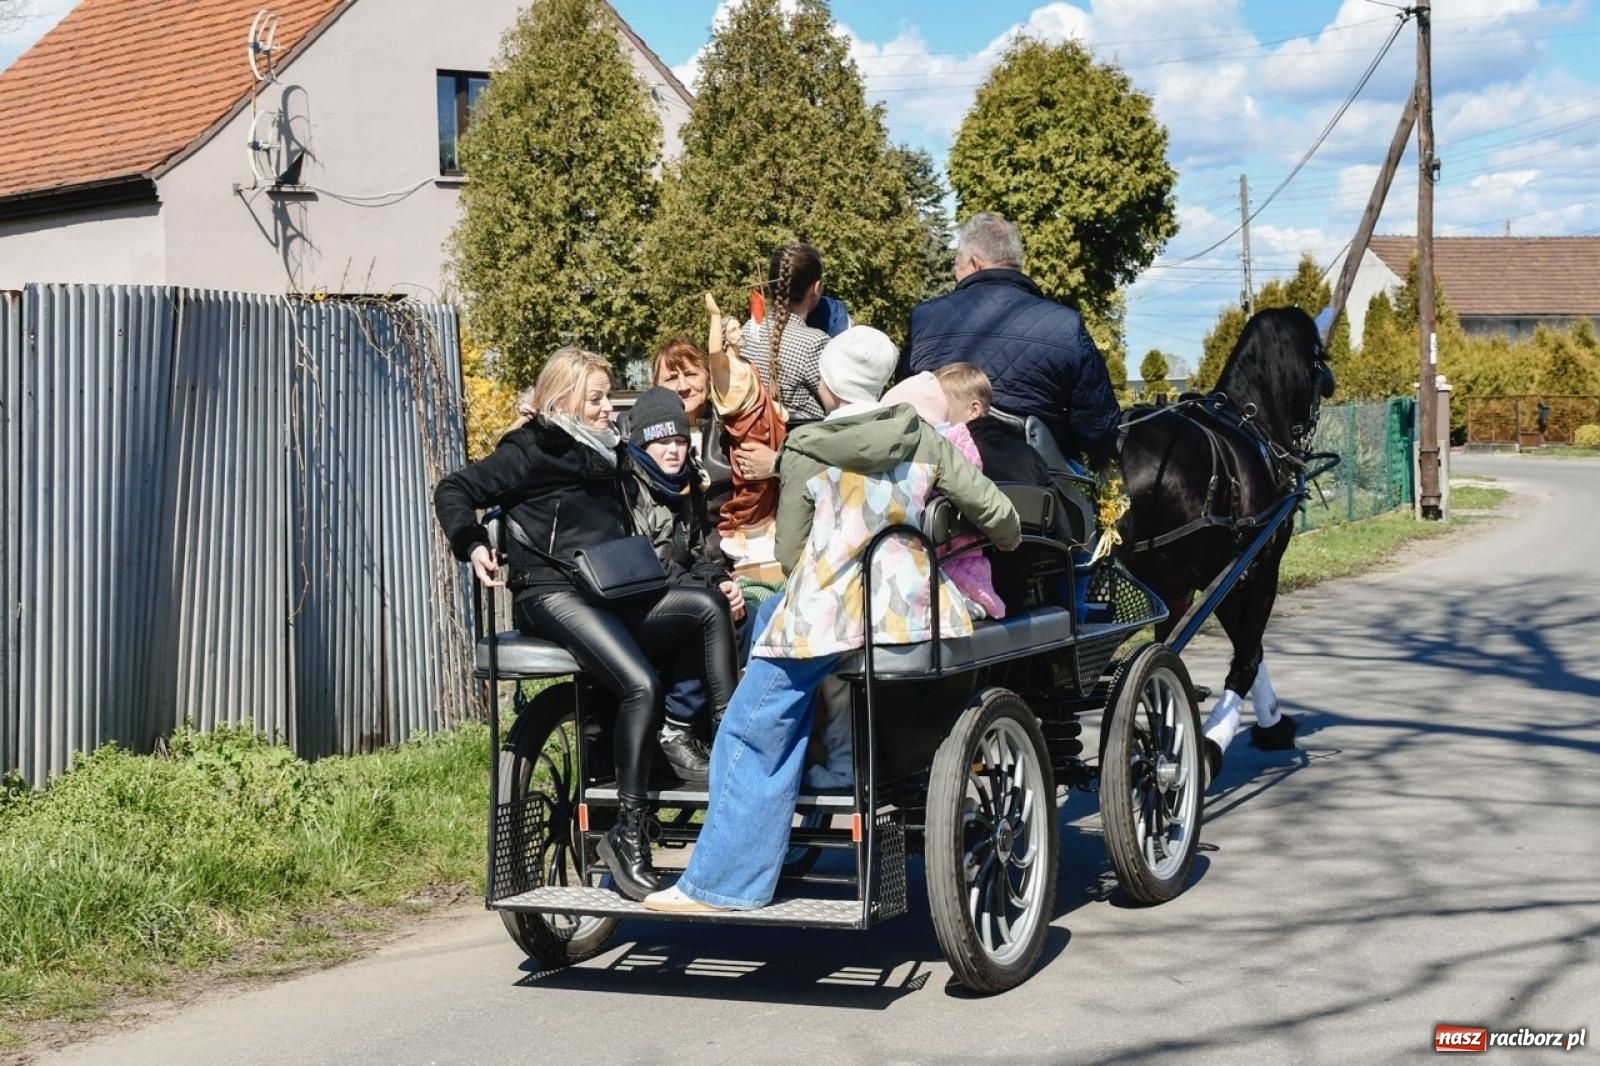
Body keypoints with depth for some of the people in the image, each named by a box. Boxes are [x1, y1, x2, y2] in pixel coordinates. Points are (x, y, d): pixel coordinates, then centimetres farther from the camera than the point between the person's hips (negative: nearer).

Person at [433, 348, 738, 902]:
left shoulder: (606, 456, 26)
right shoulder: (532, 452, 3)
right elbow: (453, 491, 1)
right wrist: (473, 546, -14)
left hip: (611, 596, 7)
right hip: (552, 596, -7)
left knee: (709, 604, -16)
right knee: (642, 686, -28)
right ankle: (628, 832, -22)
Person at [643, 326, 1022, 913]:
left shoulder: (803, 454, 0)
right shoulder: (923, 440, 8)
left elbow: (790, 555, 5)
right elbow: (993, 509, 11)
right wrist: (1008, 539, 34)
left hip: (825, 612, -4)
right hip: (908, 610, 4)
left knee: (753, 734, 4)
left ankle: (720, 882, 3)